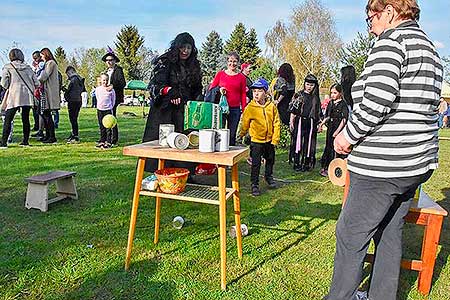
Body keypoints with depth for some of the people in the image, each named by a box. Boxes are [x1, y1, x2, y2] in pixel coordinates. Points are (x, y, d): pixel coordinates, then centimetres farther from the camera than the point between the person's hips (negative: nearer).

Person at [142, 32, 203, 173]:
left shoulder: (193, 65, 14)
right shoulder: (165, 62, -2)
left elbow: (197, 90, 22)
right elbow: (155, 84, -13)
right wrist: (168, 90, -31)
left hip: (184, 112, 4)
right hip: (165, 111, -4)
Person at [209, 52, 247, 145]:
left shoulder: (241, 77, 8)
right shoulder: (220, 74, 6)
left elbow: (243, 95, 8)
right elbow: (211, 88, 11)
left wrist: (244, 111, 3)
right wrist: (218, 90, -10)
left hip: (235, 110, 1)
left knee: (232, 135, 8)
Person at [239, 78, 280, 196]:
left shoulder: (272, 106, -6)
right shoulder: (250, 108, -12)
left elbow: (276, 123, -2)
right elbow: (245, 123, 0)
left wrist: (275, 139, -5)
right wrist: (242, 134, 11)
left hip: (269, 140, 3)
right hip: (256, 140, -3)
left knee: (270, 160, 21)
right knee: (256, 163, 0)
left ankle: (269, 176, 45)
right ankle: (254, 184, 13)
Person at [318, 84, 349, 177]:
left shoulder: (343, 104, -8)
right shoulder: (330, 103, 11)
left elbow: (344, 119, -13)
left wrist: (338, 130, -18)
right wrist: (321, 124, 10)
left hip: (339, 129, -6)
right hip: (330, 128, 7)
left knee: (336, 148, -5)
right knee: (328, 147, 12)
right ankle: (326, 167, 21)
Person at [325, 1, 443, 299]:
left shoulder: (391, 40, -10)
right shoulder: (430, 49, 18)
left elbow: (378, 99, -24)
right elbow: (423, 107, 19)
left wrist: (349, 135, -12)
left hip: (382, 165, -10)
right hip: (417, 162, 10)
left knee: (350, 235, 3)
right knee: (390, 233, 19)